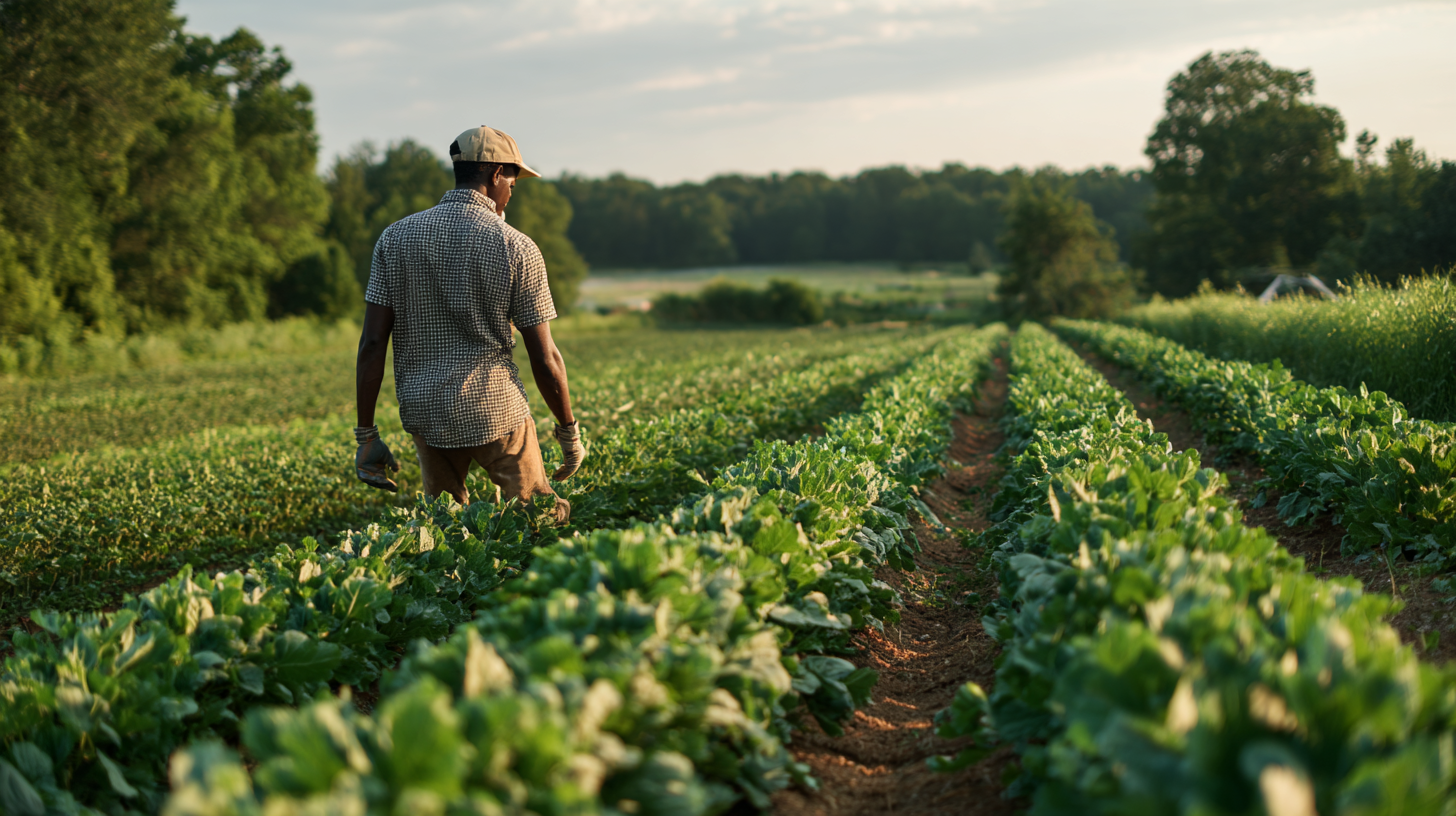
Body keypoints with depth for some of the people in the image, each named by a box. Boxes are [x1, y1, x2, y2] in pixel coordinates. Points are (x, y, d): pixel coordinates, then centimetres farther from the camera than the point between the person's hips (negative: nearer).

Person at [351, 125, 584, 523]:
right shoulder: (518, 249, -6)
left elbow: (372, 344, -3)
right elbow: (544, 359, -5)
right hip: (498, 409, -3)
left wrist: (366, 434, 3)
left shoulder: (396, 238, 1)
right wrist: (570, 432, 8)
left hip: (425, 413, 3)